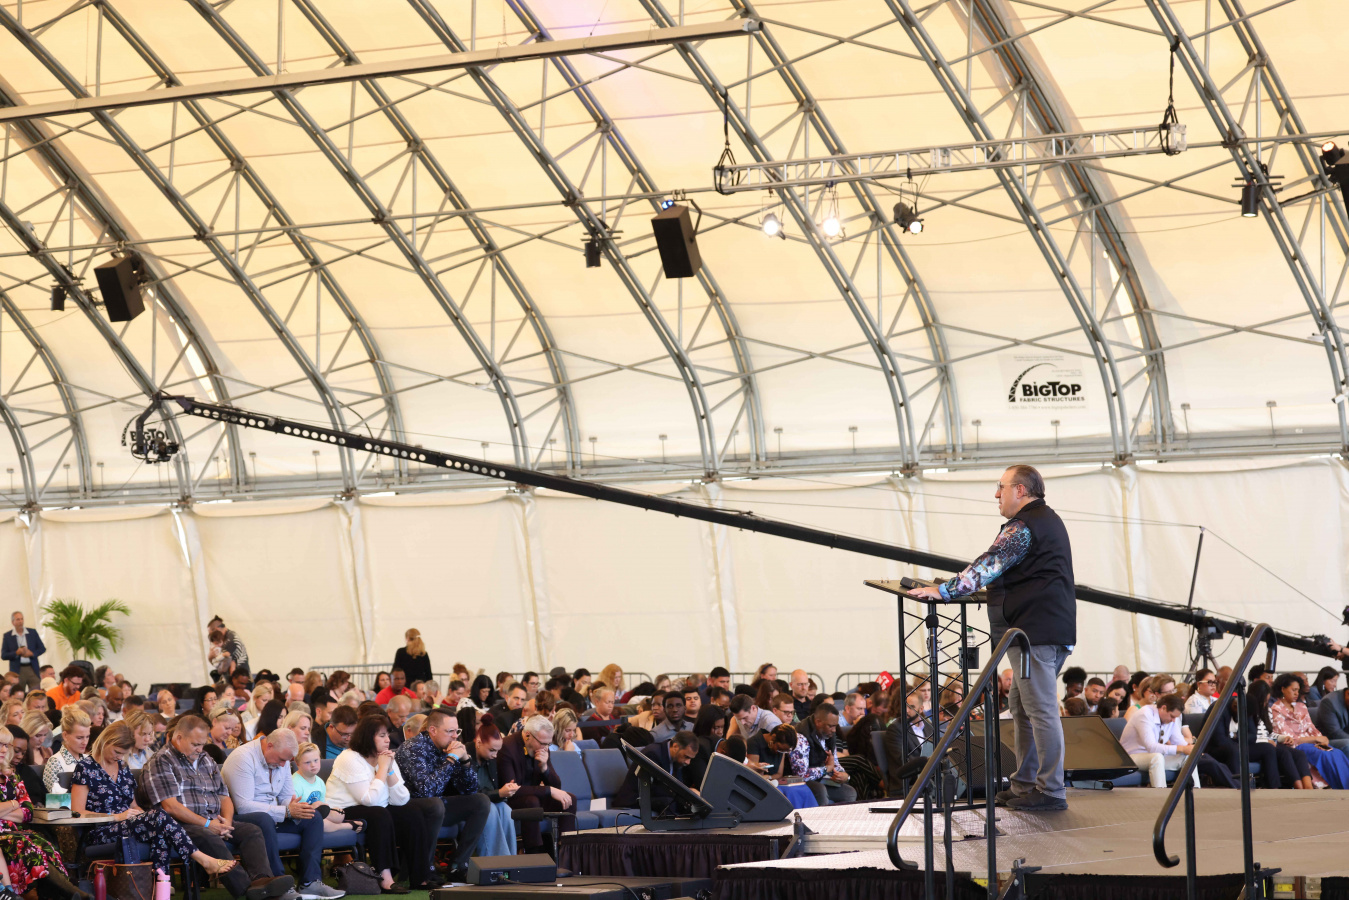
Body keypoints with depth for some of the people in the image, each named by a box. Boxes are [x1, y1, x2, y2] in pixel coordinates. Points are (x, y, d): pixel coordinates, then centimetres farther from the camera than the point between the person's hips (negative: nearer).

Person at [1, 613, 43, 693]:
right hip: (17, 670, -1)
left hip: (33, 669, 1)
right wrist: (16, 653, -15)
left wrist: (32, 653, -10)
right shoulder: (7, 636, 3)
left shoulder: (32, 633, 7)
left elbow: (42, 648, 9)